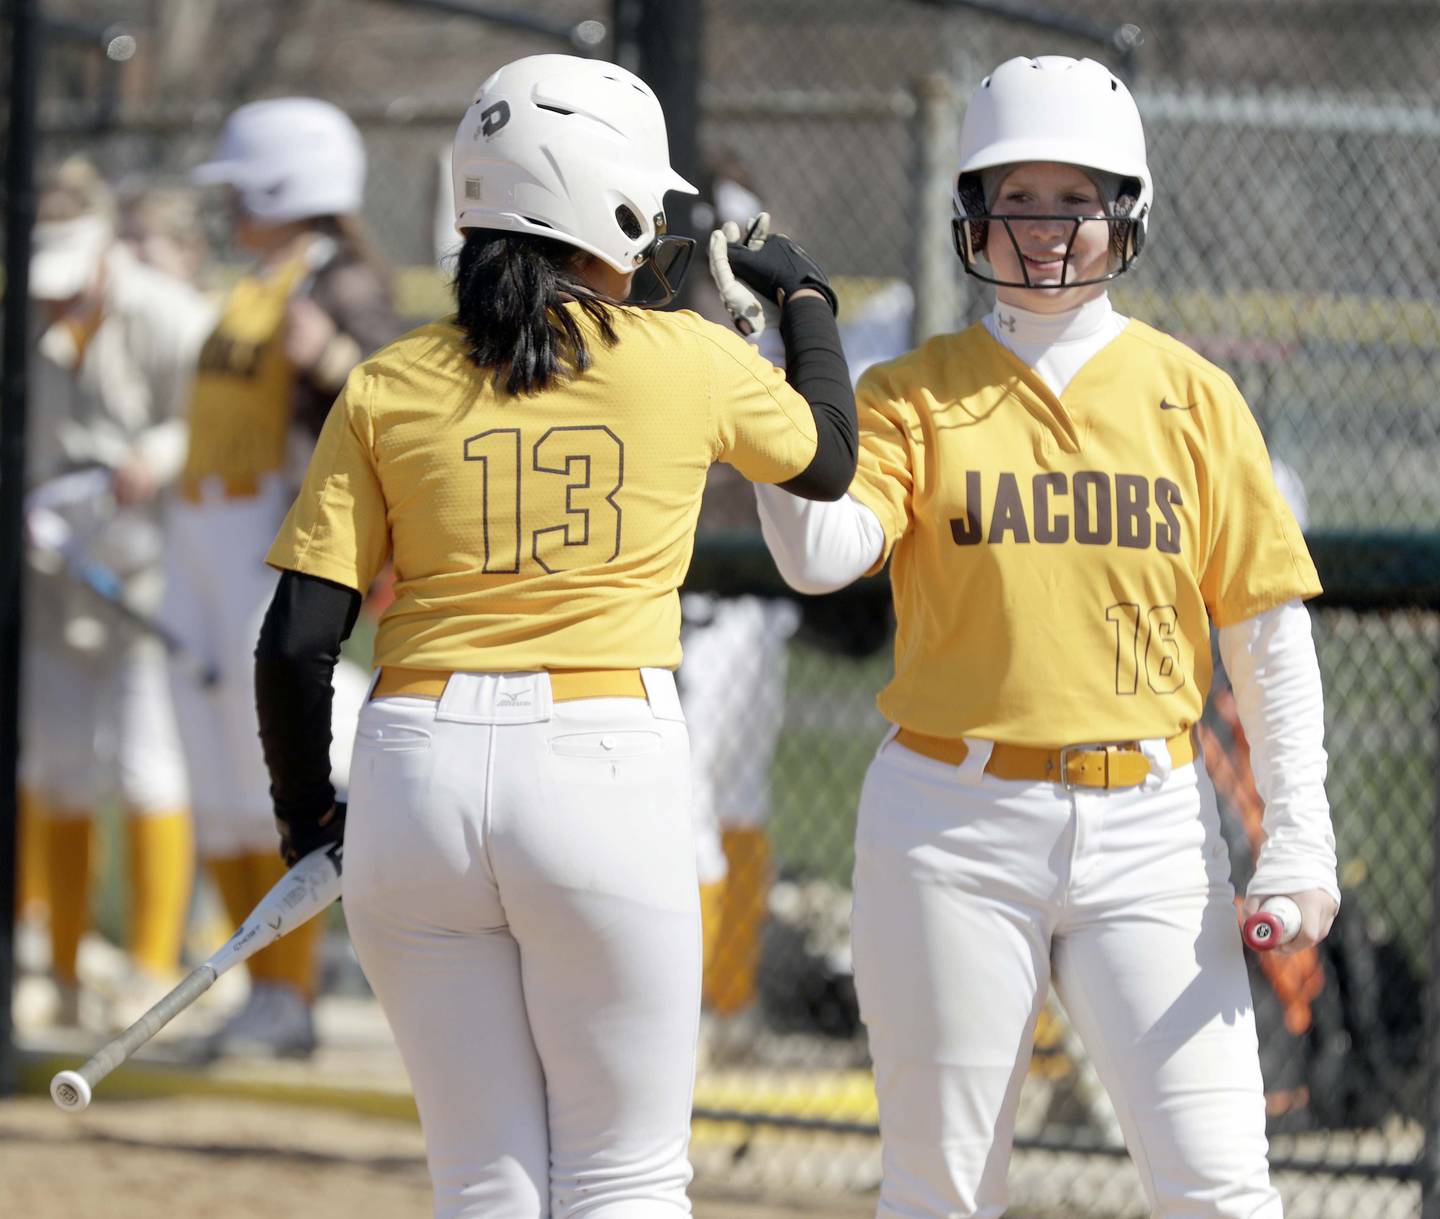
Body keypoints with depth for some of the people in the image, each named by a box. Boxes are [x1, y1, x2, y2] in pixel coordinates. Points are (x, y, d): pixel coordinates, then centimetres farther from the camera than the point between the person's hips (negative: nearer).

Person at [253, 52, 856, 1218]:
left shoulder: (387, 389, 4)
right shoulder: (689, 361, 1)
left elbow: (297, 641, -1)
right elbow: (827, 460, 22)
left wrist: (305, 810, 15)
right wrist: (807, 302, 39)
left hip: (419, 772, 2)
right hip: (605, 772, -2)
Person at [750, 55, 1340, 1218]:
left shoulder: (1192, 398, 6)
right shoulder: (915, 395, 4)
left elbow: (1268, 631, 5)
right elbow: (820, 552, -14)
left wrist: (1298, 841, -3)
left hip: (1147, 823, 0)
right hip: (956, 826, 0)